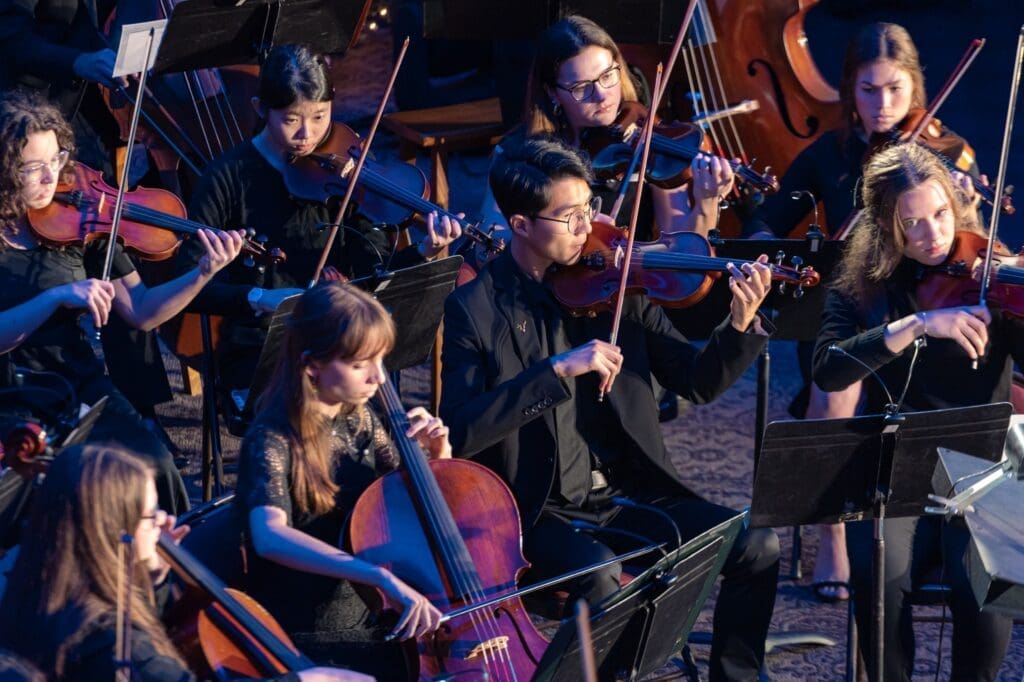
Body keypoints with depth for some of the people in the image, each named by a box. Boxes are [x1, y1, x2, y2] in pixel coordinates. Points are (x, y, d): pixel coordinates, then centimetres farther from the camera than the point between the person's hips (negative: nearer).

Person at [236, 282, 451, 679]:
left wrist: (437, 455, -5)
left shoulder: (359, 419, 4)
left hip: (367, 618, 7)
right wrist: (382, 578, -46)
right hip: (307, 638, -7)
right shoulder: (273, 440, -18)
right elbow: (270, 537, -38)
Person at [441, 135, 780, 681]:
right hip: (542, 512, -4)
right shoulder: (474, 309, -6)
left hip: (629, 494, 4)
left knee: (756, 546, -12)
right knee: (601, 576, -34)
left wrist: (741, 326, -14)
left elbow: (697, 384, 6)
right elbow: (460, 432, -18)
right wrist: (558, 370, -26)